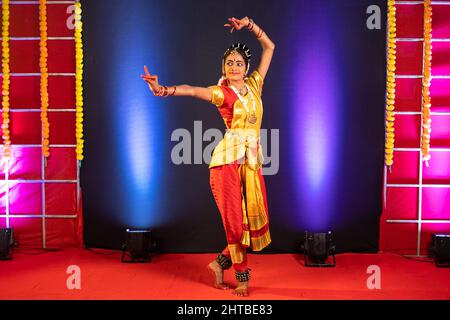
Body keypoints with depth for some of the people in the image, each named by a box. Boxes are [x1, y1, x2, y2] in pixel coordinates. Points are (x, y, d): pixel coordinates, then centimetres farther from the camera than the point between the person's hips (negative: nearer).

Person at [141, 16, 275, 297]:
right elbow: (191, 90, -21)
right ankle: (243, 276, 15)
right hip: (229, 160, -5)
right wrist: (164, 90, -39)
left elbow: (269, 47, 20)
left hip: (252, 161, 6)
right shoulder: (221, 92, -2)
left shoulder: (254, 84, 12)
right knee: (236, 220, -2)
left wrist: (249, 25, 12)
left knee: (256, 219, 4)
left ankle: (221, 263, 22)